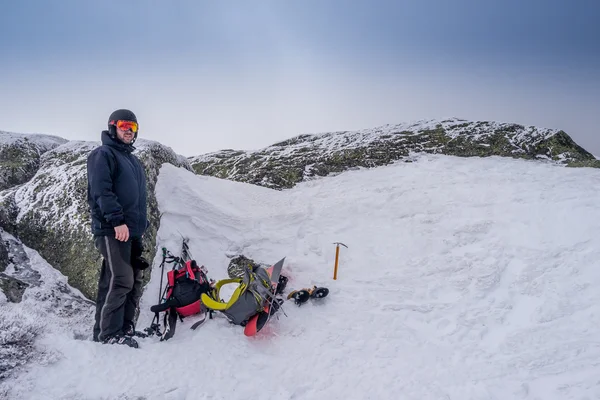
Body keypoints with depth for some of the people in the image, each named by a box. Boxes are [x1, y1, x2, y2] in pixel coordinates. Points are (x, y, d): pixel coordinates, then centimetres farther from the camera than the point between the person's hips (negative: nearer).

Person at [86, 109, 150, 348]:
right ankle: (108, 334, -4)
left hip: (133, 231, 9)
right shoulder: (104, 155, -3)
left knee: (135, 281, 8)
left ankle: (126, 327, 17)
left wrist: (141, 224, 20)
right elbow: (101, 191, -16)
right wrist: (117, 220, -23)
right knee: (120, 281, -12)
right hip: (112, 230, -9)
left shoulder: (133, 161, 24)